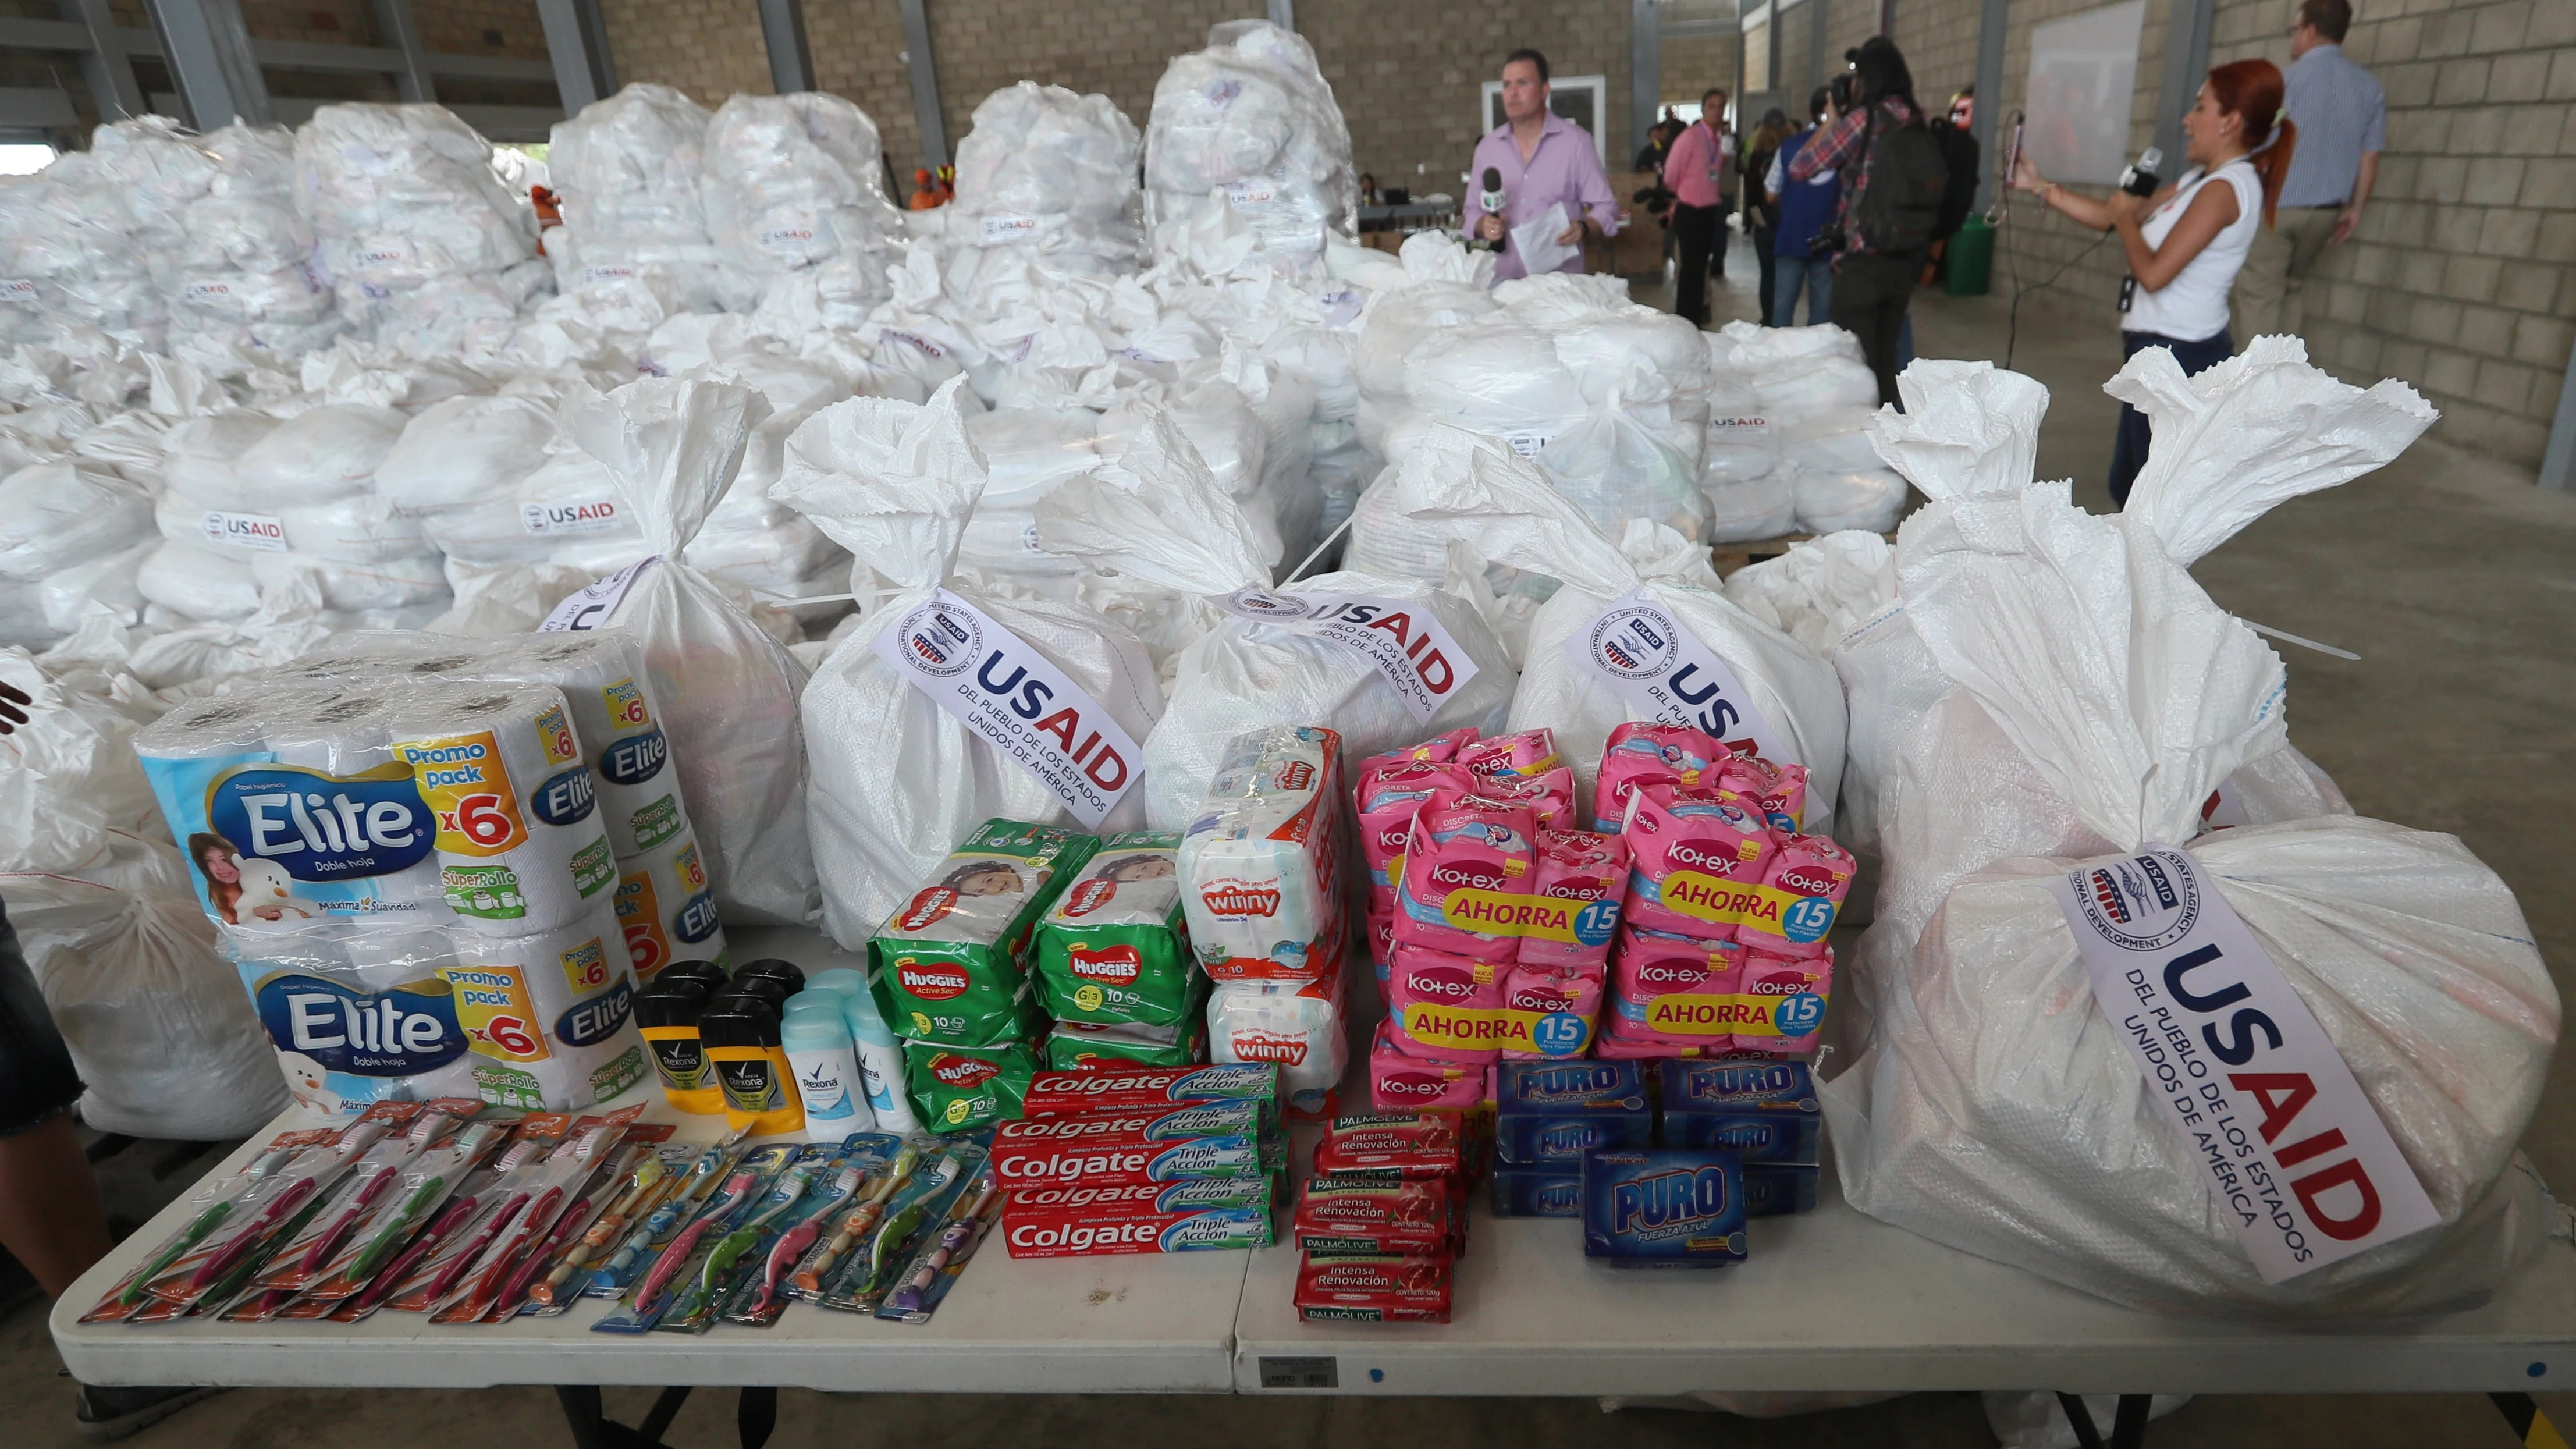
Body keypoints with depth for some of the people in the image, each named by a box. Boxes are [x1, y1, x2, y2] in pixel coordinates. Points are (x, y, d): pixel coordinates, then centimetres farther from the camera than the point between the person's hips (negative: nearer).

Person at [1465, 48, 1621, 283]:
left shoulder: (1576, 141, 1)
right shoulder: (1487, 147, 10)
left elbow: (1605, 208, 1)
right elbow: (1472, 210, 14)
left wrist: (1583, 227, -20)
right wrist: (1482, 226, -8)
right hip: (1505, 281, 2)